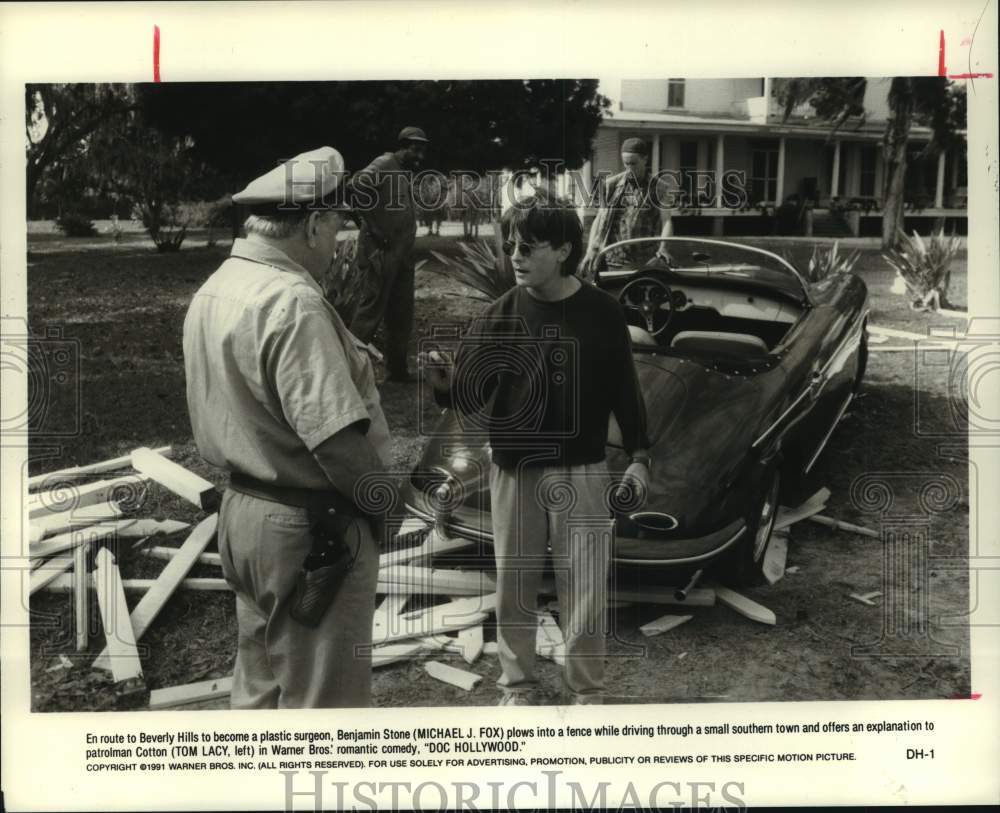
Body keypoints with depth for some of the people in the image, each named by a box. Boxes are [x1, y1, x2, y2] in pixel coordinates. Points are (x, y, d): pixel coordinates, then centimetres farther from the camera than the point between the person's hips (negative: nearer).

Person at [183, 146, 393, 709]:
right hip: (310, 529, -9)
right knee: (321, 696, 5)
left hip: (243, 509, 9)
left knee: (260, 686, 22)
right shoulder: (294, 303, -23)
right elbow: (335, 437, -26)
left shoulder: (214, 291, 7)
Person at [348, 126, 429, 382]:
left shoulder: (405, 172, 18)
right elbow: (356, 187, -23)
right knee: (373, 308, -7)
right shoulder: (385, 164, -8)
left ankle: (397, 369, 19)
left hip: (402, 252, 9)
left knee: (401, 314, 11)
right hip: (383, 251, -9)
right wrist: (373, 228, -19)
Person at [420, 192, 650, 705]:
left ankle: (586, 692, 25)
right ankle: (517, 686, 29)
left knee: (584, 590, 7)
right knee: (514, 587, 11)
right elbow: (470, 392, -7)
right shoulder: (502, 314, -5)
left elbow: (623, 387, 4)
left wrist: (638, 455, 1)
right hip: (514, 471, 1)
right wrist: (443, 382, -29)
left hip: (581, 472, -1)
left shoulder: (601, 312, -4)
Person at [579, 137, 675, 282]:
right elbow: (599, 218, 4)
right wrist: (591, 249, -10)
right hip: (611, 260, 1)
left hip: (644, 264, -1)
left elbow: (666, 220, -3)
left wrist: (662, 248, -21)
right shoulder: (612, 184, 7)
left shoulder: (658, 187, 4)